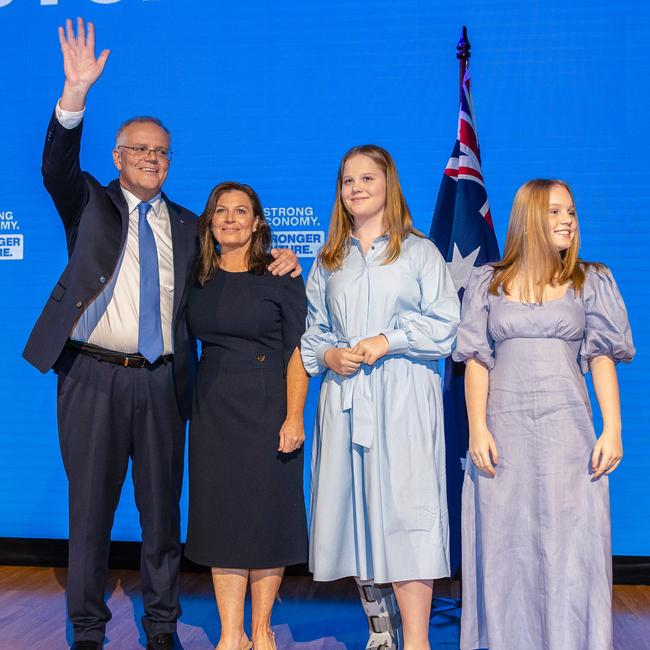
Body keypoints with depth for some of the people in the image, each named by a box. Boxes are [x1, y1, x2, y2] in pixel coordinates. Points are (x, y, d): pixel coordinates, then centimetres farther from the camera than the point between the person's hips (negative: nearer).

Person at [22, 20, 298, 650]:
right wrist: (74, 95, -27)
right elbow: (57, 167, -12)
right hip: (93, 377, -2)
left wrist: (277, 265, -2)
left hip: (161, 384, 2)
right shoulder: (90, 205, 6)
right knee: (90, 507, 6)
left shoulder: (188, 226, 14)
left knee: (162, 508, 10)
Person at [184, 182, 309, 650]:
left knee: (267, 515, 3)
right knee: (221, 517, 4)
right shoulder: (199, 279, 8)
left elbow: (297, 351, -7)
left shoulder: (281, 277, -4)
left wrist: (294, 416, -15)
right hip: (213, 412, 4)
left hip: (267, 409, -3)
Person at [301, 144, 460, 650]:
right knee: (355, 503, 3)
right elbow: (312, 328, 16)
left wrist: (387, 341, -11)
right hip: (344, 396, 4)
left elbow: (444, 323, -1)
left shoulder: (419, 251, 7)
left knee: (403, 504, -9)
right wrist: (327, 354, -4)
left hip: (403, 397, -4)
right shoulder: (329, 261, 17)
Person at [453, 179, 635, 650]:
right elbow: (477, 360, 5)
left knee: (571, 545, -2)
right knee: (506, 546, 5)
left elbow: (602, 358, 4)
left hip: (567, 428, 0)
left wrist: (612, 429, -5)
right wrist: (477, 428, -5)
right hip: (504, 429, 0)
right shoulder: (488, 283, 8)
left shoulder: (591, 282, 9)